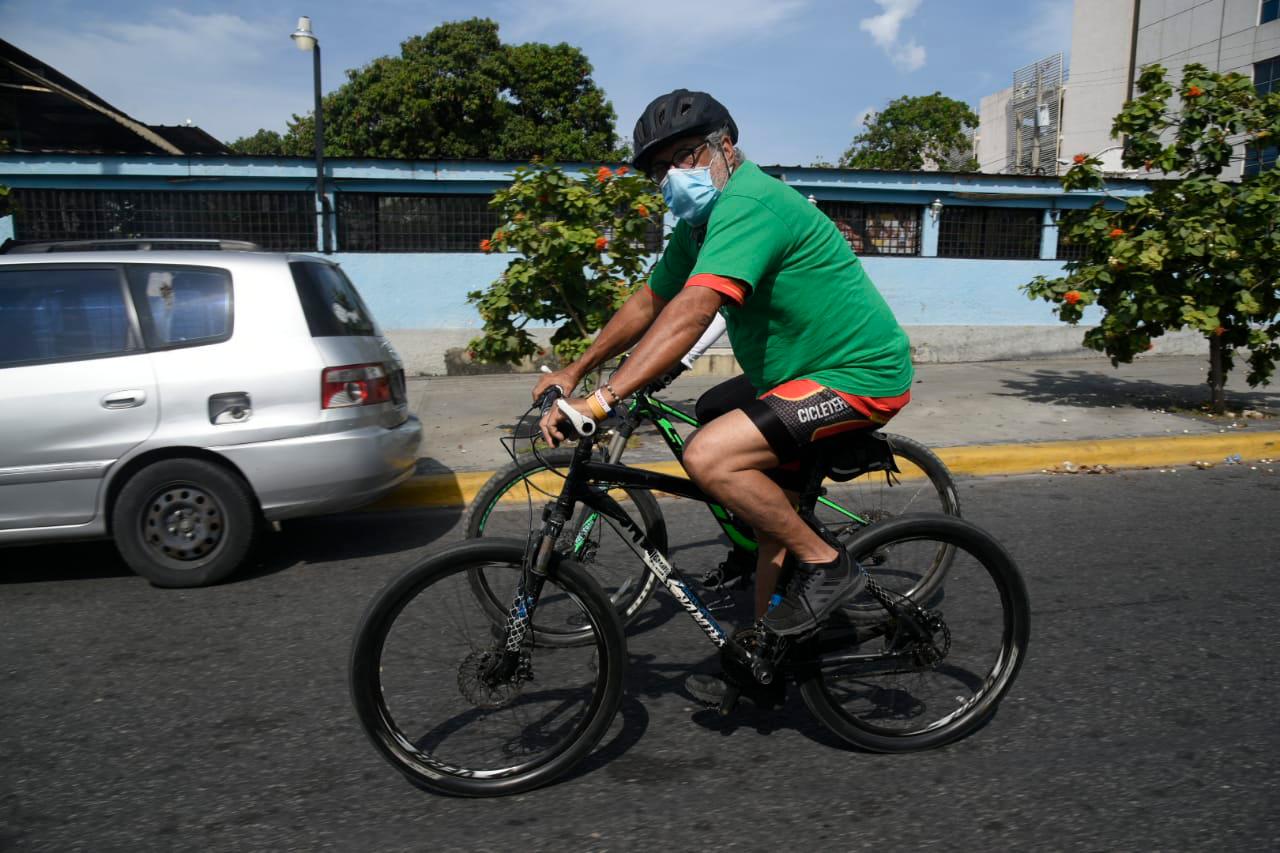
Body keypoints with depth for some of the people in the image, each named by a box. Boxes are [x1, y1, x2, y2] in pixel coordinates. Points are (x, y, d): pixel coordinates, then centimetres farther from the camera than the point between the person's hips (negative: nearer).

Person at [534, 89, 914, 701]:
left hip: (860, 376, -11)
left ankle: (826, 565, -5)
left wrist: (601, 400, -38)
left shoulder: (749, 203, -21)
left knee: (708, 457, -25)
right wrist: (573, 372, 12)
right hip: (797, 367, 11)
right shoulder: (700, 222, 10)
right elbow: (647, 304, 15)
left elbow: (689, 314, -34)